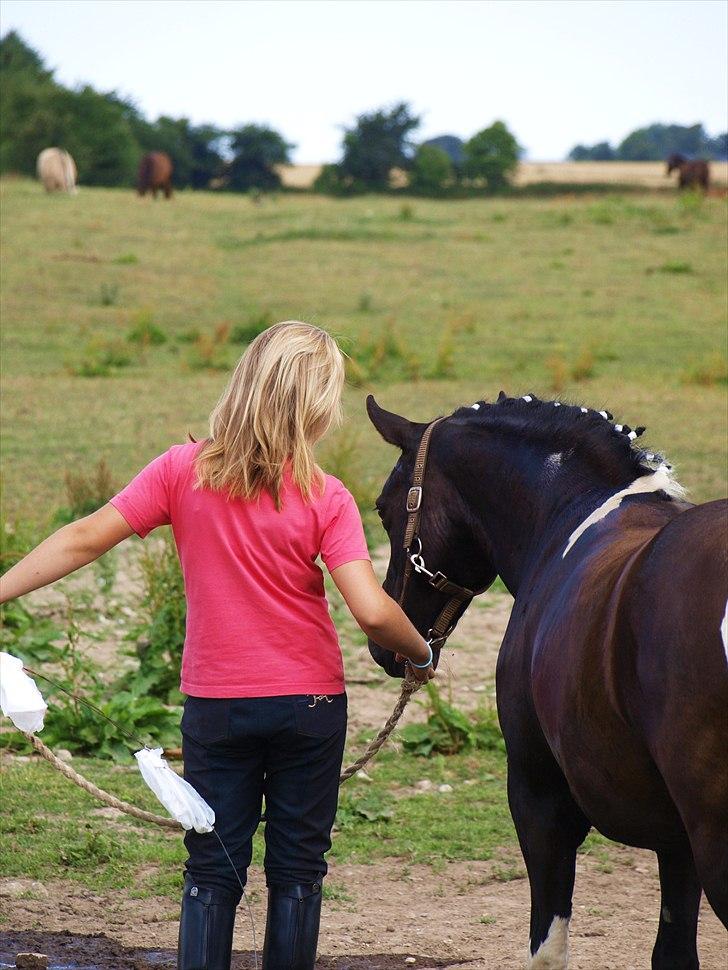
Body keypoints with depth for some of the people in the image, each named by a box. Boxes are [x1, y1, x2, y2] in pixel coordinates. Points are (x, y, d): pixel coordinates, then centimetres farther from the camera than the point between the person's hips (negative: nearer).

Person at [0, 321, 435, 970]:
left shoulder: (184, 471, -6)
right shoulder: (325, 498, -11)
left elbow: (84, 541, -7)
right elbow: (372, 611, -18)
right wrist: (422, 655, 1)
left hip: (215, 704, 2)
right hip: (310, 701, -1)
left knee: (212, 873, 9)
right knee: (297, 873, 9)